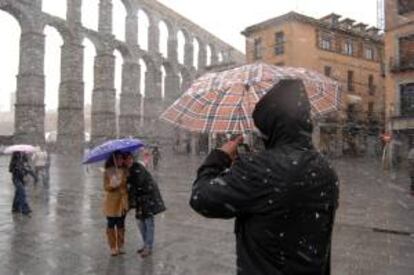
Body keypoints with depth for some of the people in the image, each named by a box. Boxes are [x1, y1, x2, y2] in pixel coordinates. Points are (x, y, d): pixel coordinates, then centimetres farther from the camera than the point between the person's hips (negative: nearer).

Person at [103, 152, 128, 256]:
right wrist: (112, 185, -25)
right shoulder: (107, 172, -5)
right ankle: (113, 248, 17)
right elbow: (105, 187, -7)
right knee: (111, 225, 4)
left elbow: (128, 185, 2)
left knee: (121, 225, 10)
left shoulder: (125, 171, 1)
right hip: (111, 202, -2)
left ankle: (120, 246, 22)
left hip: (122, 201, 2)